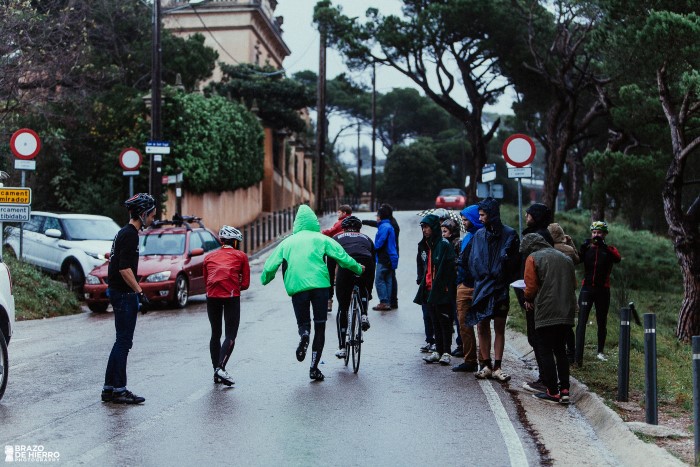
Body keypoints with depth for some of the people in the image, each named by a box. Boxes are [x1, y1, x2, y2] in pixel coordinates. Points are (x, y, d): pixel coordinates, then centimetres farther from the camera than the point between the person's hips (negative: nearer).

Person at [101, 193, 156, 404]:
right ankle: (118, 389, -2)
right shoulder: (130, 234, -15)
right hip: (124, 294, -10)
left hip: (118, 292, 10)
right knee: (123, 342, -6)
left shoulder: (124, 232, 17)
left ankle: (109, 388, 16)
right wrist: (140, 292, -21)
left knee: (122, 342, 12)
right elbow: (125, 269, -23)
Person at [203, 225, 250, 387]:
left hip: (212, 296, 3)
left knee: (215, 334, 16)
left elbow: (206, 280, 18)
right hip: (231, 296, -3)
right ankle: (221, 368, -18)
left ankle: (216, 370, 16)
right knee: (230, 335, 0)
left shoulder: (209, 257, 22)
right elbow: (245, 284, 9)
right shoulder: (241, 256, 14)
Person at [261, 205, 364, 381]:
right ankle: (314, 368, 1)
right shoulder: (321, 239, 7)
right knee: (320, 326, 7)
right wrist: (358, 269, 20)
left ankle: (304, 335, -22)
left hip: (297, 287, 1)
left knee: (303, 323, 16)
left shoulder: (287, 242, 12)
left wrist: (264, 280, 30)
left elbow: (270, 265, 11)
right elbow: (342, 257, 5)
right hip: (320, 285, -1)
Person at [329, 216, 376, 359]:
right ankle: (364, 315, 14)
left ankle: (342, 348, 13)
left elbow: (330, 264, 25)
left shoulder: (337, 238, 29)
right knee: (363, 289, 38)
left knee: (342, 309, 12)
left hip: (346, 266, -2)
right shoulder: (366, 239, 33)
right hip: (365, 266, 2)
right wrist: (369, 291, 45)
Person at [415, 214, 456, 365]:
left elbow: (449, 268, -14)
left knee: (445, 321, -1)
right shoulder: (424, 245, 15)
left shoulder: (444, 244, -10)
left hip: (442, 290, -8)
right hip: (429, 289, 8)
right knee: (435, 322, 11)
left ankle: (446, 352, 3)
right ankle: (438, 351, 17)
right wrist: (422, 281, 16)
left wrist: (447, 287, -18)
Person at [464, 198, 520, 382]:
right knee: (482, 327, 5)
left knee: (499, 328, 3)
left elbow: (516, 261, -3)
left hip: (500, 289, -3)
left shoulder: (509, 234, -5)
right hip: (481, 288, 3)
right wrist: (476, 277, 1)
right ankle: (486, 365, 13)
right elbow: (471, 261, 12)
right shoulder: (479, 235, 7)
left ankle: (497, 367, 7)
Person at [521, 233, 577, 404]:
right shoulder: (565, 258, 17)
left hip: (545, 313, -6)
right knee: (560, 350, 15)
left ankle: (552, 392, -1)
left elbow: (531, 286, -8)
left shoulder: (533, 258, -3)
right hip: (566, 312, 6)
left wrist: (528, 300, 10)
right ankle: (564, 390, 12)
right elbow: (573, 284, 17)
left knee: (546, 352, 1)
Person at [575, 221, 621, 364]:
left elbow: (617, 258, -18)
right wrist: (582, 249, -26)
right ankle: (578, 355, -16)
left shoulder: (609, 249, 5)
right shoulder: (587, 248, 7)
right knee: (581, 321, -10)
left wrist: (603, 245, -30)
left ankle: (600, 351, 26)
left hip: (603, 290, 1)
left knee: (602, 322, 10)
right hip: (587, 288, -1)